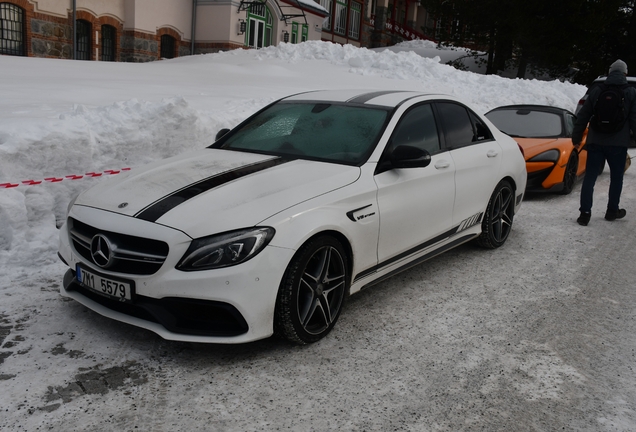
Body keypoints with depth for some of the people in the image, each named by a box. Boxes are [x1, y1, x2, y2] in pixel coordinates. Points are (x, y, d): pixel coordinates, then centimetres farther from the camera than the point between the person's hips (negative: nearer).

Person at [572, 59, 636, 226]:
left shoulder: (596, 91, 5)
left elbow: (583, 116, 6)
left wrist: (576, 137, 14)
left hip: (595, 142, 1)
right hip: (618, 143, -1)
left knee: (590, 177, 1)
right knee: (616, 178, 14)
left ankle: (585, 213, -5)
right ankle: (612, 211, 24)